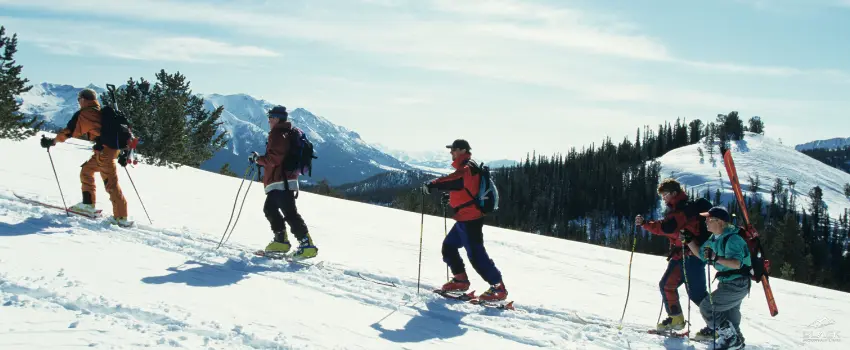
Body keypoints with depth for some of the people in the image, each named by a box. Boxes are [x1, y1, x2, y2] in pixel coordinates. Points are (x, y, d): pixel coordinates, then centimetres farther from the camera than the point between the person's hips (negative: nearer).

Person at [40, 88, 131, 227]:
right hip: (114, 147, 8)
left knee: (111, 184, -6)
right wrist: (120, 153, 25)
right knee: (86, 170, 23)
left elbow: (69, 131, -2)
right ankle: (88, 205, 26)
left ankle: (121, 217, -7)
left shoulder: (83, 114, -2)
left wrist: (52, 141, 12)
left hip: (104, 150, -8)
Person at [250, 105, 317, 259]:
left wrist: (258, 158, -7)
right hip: (280, 182, 11)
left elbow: (274, 158, -21)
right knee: (270, 209, 20)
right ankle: (281, 241, 24)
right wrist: (259, 160, 23)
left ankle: (307, 244, -17)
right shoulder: (287, 133, 19)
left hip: (281, 182, -11)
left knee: (290, 213, -13)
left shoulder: (278, 134, -13)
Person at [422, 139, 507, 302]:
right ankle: (460, 280, 25)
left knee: (476, 255, -10)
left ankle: (498, 288, -5)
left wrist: (432, 184, -38)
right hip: (464, 219, 10)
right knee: (448, 246, 16)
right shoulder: (465, 168, 18)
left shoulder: (468, 168, -14)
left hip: (470, 219, -10)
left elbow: (454, 180, -33)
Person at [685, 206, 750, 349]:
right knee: (730, 315, 23)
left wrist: (716, 258, -46)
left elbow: (737, 263, -36)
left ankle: (731, 338, -2)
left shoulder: (732, 239, -24)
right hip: (728, 283, 10)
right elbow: (701, 254, 15)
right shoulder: (715, 239, 4)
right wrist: (689, 241, 5)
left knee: (706, 307, -10)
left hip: (737, 285, -10)